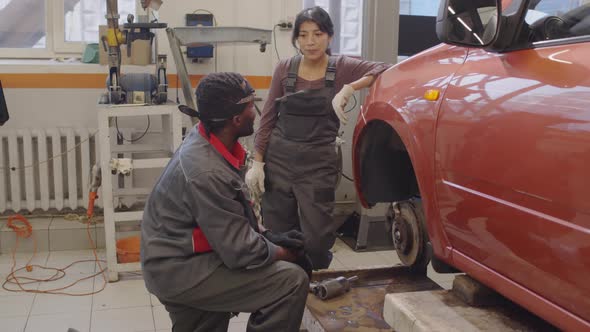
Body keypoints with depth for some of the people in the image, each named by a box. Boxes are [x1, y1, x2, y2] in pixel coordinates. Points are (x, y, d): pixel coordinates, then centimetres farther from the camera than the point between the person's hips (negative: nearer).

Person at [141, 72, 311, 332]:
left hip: (179, 259, 10)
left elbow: (234, 212, 13)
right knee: (292, 281, -15)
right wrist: (289, 255, -8)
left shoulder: (204, 139, -2)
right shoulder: (207, 173, -31)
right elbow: (241, 253, -25)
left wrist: (266, 234, 3)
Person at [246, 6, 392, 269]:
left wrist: (348, 89, -25)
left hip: (318, 164, -1)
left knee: (317, 240, -2)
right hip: (278, 160, 2)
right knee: (277, 237, 8)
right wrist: (257, 162, 1)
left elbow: (383, 70, -13)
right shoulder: (284, 69, 3)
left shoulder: (341, 67, -1)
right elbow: (268, 118, 5)